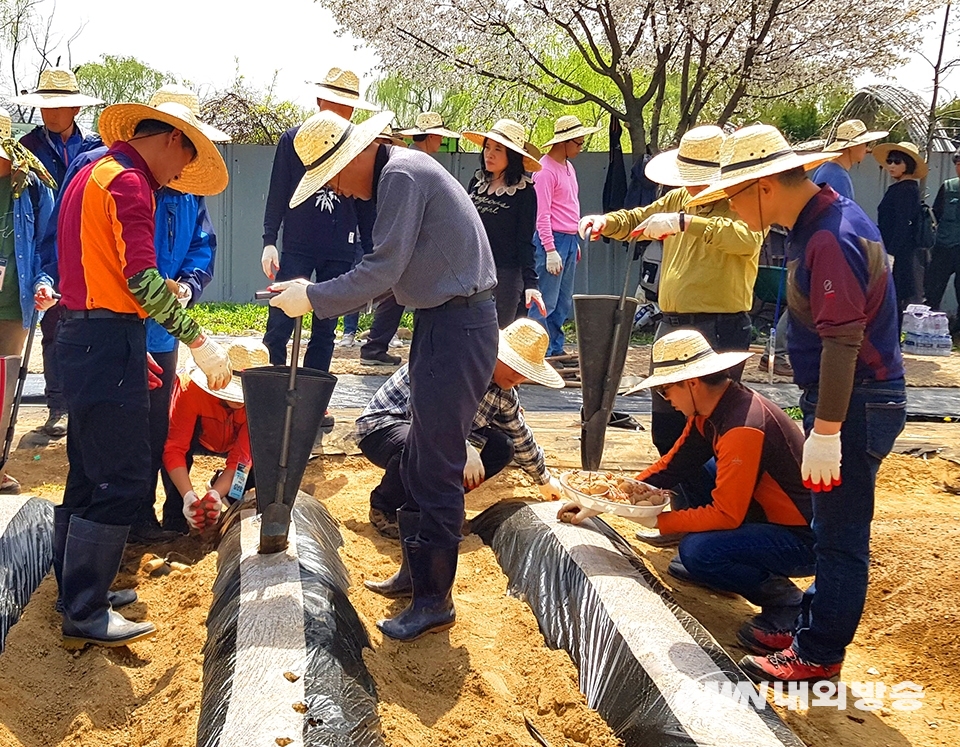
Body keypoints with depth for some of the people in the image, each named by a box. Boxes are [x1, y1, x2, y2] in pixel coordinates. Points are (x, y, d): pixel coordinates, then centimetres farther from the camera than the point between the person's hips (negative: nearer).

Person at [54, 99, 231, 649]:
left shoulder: (93, 175, 21)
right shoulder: (128, 181, -11)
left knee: (90, 474, 17)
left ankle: (76, 590, 27)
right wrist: (198, 340, -21)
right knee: (123, 480, -7)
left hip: (84, 334, 11)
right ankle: (86, 617, -1)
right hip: (109, 341, -11)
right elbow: (142, 277, -23)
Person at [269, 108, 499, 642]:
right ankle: (418, 570, 31)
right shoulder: (397, 175, 17)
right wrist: (316, 293, 8)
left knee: (436, 466, -5)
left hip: (458, 327, -11)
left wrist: (314, 298, -10)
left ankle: (435, 600, 6)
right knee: (421, 459, 17)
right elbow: (392, 274, 16)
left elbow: (383, 270, -20)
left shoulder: (402, 174, -14)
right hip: (442, 322, 11)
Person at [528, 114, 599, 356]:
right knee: (545, 304, -8)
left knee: (564, 303, 12)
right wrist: (550, 250, -20)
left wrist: (575, 242, 19)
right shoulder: (546, 170, -12)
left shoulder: (568, 167, 16)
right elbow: (542, 215, -17)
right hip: (553, 240, -9)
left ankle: (556, 350, 19)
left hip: (569, 240, 10)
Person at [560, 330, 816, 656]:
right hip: (761, 511, 9)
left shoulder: (742, 428, -29)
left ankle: (783, 599, -6)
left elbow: (726, 516, -27)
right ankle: (704, 564, 16)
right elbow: (670, 467, 6)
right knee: (686, 470, 8)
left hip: (802, 539, -9)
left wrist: (655, 520, -19)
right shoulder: (710, 409, 0)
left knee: (697, 550, -28)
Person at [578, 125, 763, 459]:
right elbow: (635, 220, 22)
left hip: (720, 329, -8)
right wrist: (604, 222, 0)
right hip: (671, 324, 8)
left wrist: (685, 222, -37)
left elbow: (747, 238, -29)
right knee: (665, 421, 17)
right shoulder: (678, 198, 15)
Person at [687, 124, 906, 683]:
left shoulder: (831, 238, -22)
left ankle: (818, 656, 12)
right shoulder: (821, 222, 10)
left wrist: (826, 431, -25)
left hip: (857, 406, -10)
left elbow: (842, 340, -26)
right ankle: (819, 624, 32)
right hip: (849, 401, 10)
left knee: (840, 536, 1)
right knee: (833, 528, 19)